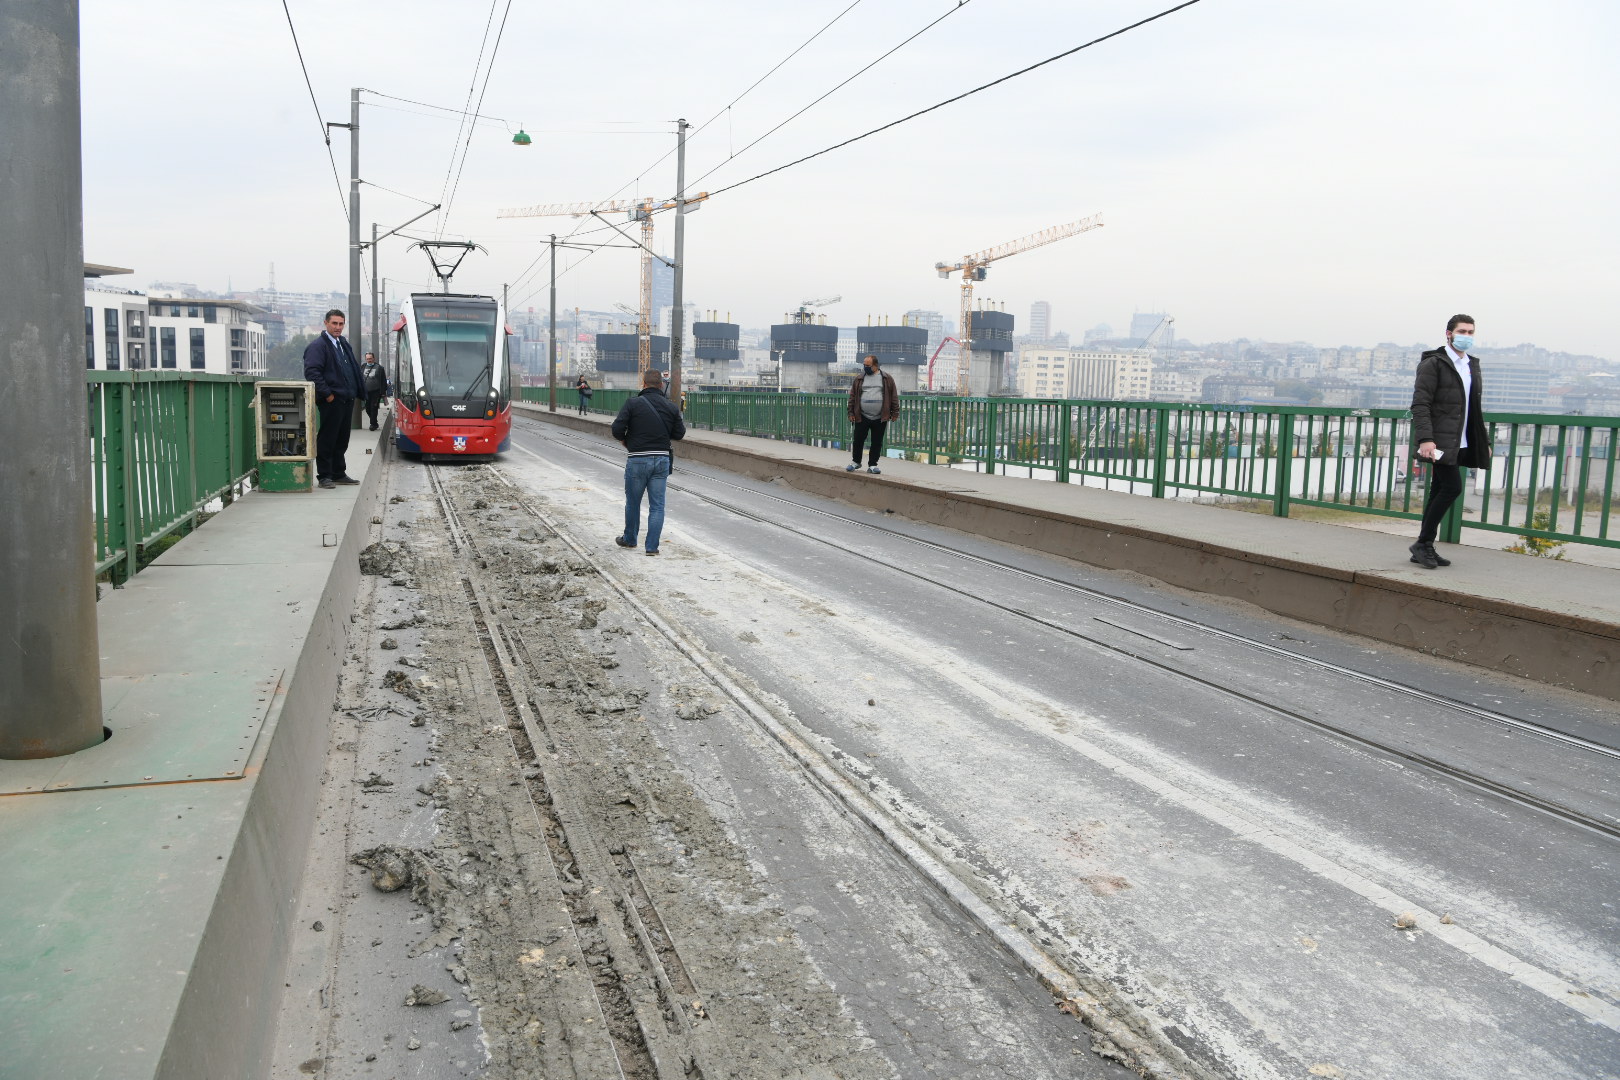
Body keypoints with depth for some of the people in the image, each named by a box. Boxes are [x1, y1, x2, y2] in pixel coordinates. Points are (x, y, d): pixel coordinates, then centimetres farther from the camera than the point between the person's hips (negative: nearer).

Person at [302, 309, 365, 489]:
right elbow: (312, 372, -17)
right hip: (332, 401, -8)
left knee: (342, 440, 14)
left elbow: (353, 369, 24)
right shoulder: (317, 346, -9)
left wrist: (356, 392, 13)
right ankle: (324, 476, 3)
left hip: (346, 399, 8)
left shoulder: (343, 343, 18)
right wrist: (327, 394, -19)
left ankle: (339, 474, 22)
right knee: (327, 439, -3)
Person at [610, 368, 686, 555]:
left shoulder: (633, 403, -8)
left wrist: (625, 440, 7)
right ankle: (652, 546, 3)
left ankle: (629, 539, 30)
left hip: (638, 459, -2)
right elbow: (679, 433, 6)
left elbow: (617, 428, -13)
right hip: (662, 459, 2)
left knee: (632, 502, 15)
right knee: (657, 505, 6)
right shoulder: (671, 407, 2)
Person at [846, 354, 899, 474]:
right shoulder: (859, 379, 6)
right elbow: (852, 396, 8)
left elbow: (894, 396, 3)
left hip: (880, 418, -1)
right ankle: (856, 461, 22)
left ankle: (872, 465, 14)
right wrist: (851, 413, 3)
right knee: (858, 440, 4)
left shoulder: (887, 378, 3)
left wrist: (895, 413, -1)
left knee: (877, 442, 4)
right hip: (862, 417, 1)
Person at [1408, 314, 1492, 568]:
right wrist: (1425, 438, -23)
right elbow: (1420, 404, -13)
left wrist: (1484, 442, 19)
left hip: (1459, 443, 8)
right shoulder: (1433, 364, -5)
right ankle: (1423, 543, -6)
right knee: (1452, 488, -15)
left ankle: (1424, 548, 12)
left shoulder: (1472, 365, 19)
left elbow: (1475, 409, 24)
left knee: (1439, 493, 8)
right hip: (1440, 441, -8)